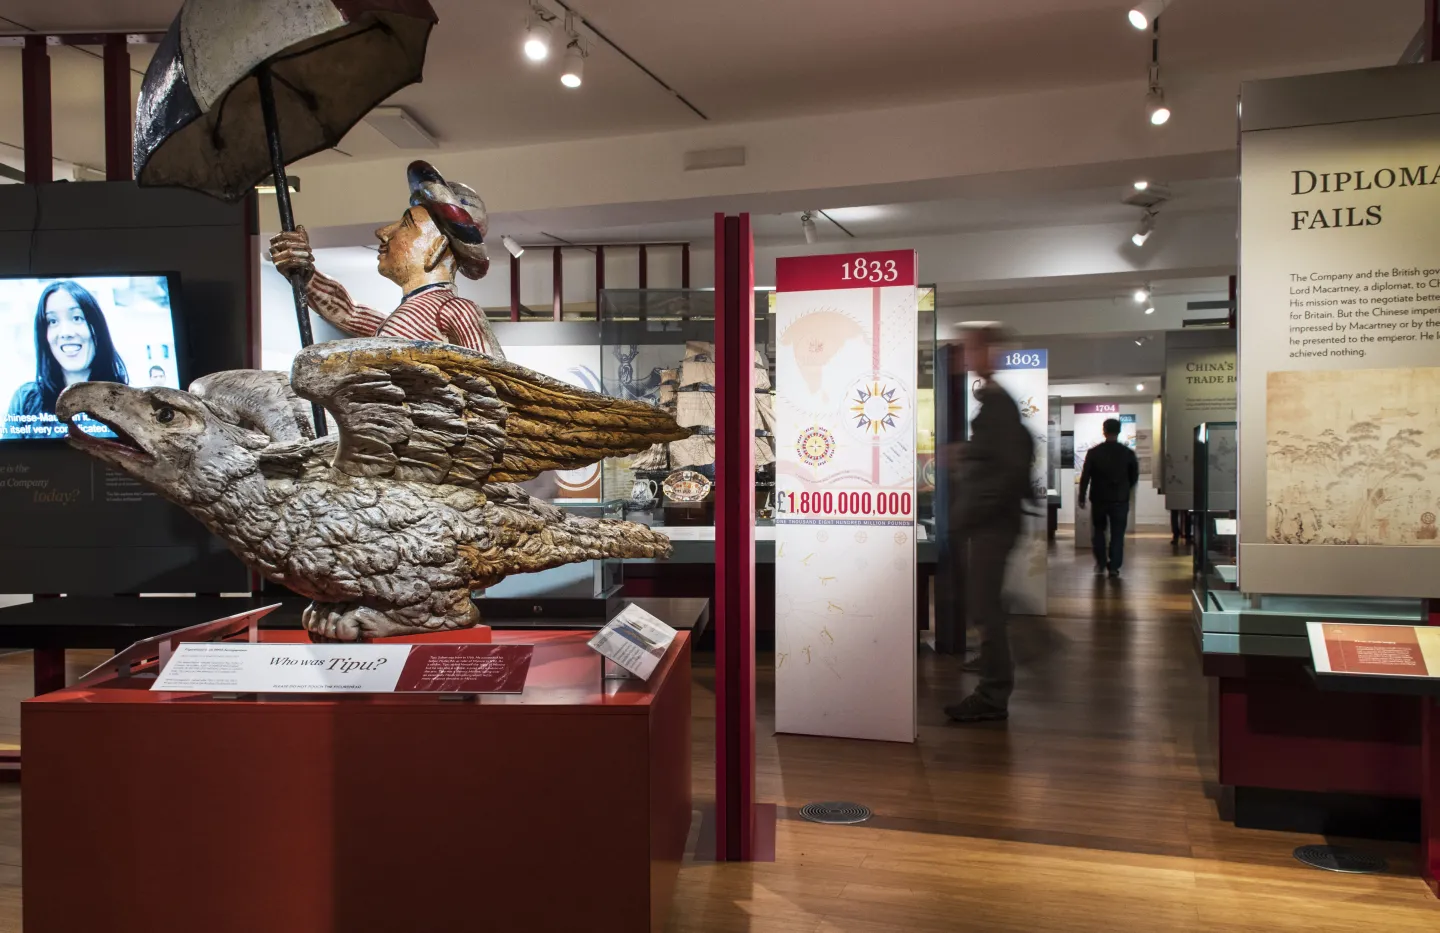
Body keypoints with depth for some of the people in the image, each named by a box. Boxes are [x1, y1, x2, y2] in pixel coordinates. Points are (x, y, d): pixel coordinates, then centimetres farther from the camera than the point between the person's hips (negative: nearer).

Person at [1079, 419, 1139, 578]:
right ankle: (1113, 568, 2)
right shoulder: (1128, 453, -3)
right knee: (1117, 534, 6)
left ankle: (1101, 565, 15)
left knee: (1098, 531, 17)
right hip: (1120, 500, 0)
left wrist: (1082, 497, 4)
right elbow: (1135, 476, 5)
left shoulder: (1093, 452, -7)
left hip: (1099, 499, 0)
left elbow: (1085, 476, -5)